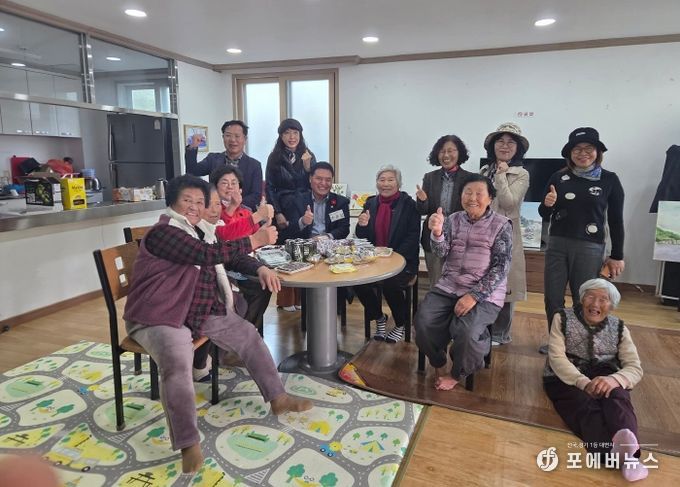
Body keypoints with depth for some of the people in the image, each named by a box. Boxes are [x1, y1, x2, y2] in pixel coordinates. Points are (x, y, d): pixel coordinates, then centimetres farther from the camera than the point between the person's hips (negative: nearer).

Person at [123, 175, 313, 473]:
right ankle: (189, 445, -25)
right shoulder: (163, 232, -17)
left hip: (200, 311, 9)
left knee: (248, 335, 5)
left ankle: (278, 398, 17)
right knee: (177, 365, -34)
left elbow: (229, 258, 15)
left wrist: (260, 269, -4)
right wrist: (256, 240, -26)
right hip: (158, 317, -8)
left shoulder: (198, 231, 11)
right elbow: (210, 254, -29)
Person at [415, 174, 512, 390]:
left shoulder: (501, 225, -3)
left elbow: (501, 267, -9)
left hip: (485, 294, -3)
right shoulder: (453, 219, 7)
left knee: (466, 331, -28)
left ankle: (457, 373, 4)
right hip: (448, 287, 4)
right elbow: (441, 253, -4)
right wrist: (437, 232, -27)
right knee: (423, 321, -19)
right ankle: (439, 364, 10)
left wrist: (475, 295, -19)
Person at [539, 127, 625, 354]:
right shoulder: (558, 177, 3)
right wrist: (547, 205, -15)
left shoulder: (610, 180, -1)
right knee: (552, 298, 7)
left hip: (590, 248, -2)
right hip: (557, 244, 2)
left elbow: (616, 221, 2)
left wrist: (617, 256, 3)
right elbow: (544, 215, 9)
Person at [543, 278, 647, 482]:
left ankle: (626, 448, -60)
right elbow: (556, 357, -10)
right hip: (566, 377, -2)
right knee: (587, 406, -35)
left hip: (605, 377, 3)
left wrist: (613, 380, -25)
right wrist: (584, 382, -27)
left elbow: (635, 368, -1)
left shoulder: (619, 328, 8)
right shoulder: (563, 318, 0)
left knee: (618, 398, -34)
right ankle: (622, 455, -61)